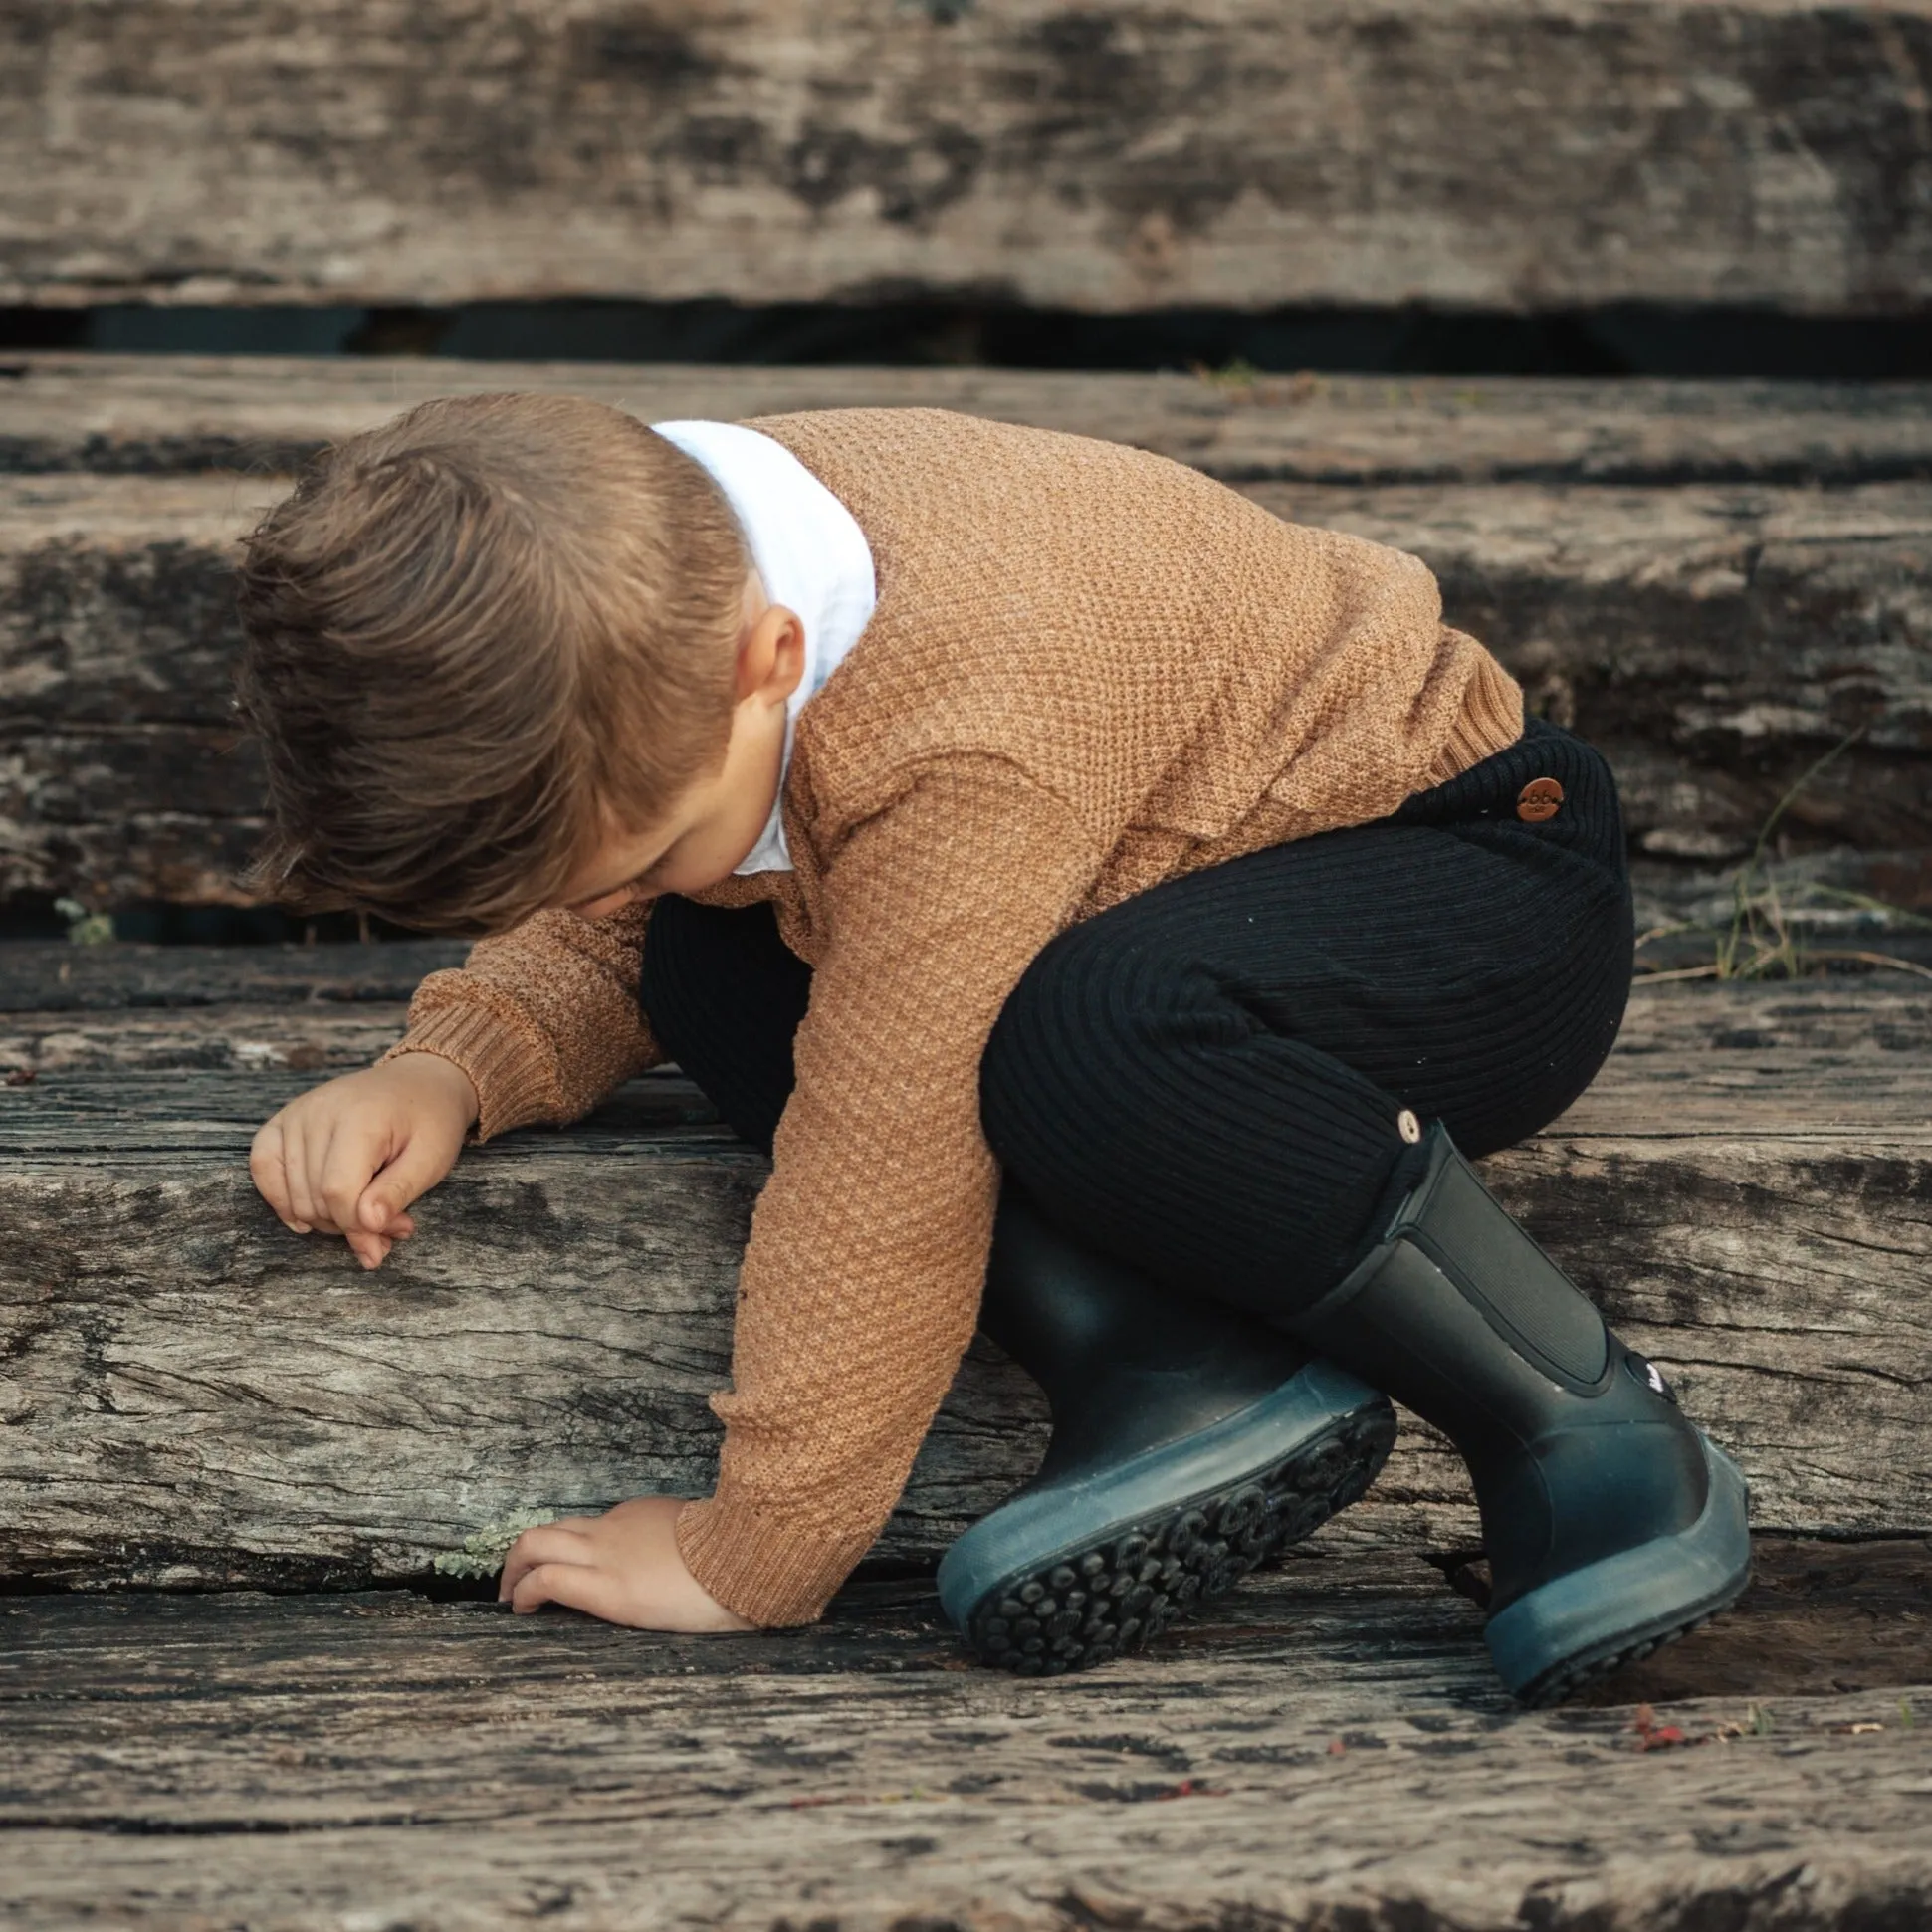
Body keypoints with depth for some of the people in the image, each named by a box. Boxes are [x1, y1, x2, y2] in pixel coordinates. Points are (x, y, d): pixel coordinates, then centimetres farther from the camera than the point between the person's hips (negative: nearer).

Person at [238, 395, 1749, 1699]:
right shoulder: (652, 596, -11)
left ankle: (1570, 1410, -23)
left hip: (1486, 880, -9)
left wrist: (746, 1557, -22)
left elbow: (881, 1178, -32)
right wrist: (448, 1071, -12)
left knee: (1083, 1041, -40)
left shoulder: (953, 749, -37)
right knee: (703, 966, -9)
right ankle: (1164, 1361, -22)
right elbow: (596, 932, 9)